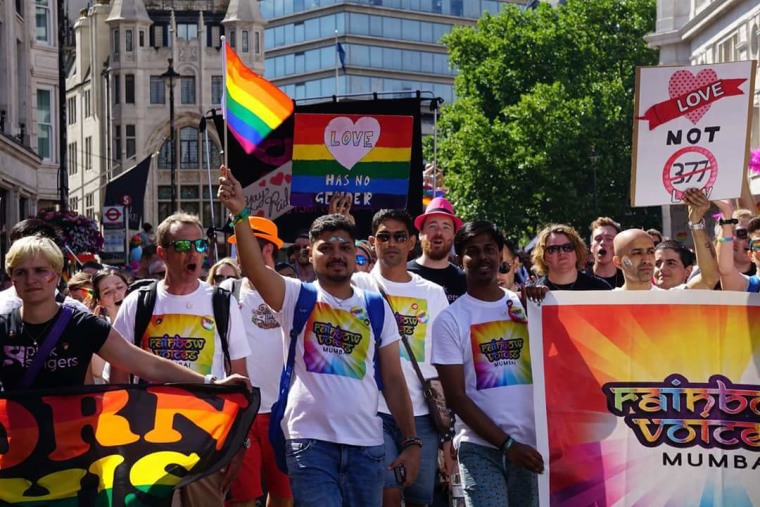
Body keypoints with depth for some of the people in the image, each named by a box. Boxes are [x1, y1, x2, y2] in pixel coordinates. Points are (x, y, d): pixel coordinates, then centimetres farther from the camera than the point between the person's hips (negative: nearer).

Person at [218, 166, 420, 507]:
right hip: (310, 442, -3)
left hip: (367, 444, 3)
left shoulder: (376, 307, 9)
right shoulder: (296, 297, 2)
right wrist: (240, 215, -31)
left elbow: (393, 379, 9)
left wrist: (411, 441, 3)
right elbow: (255, 268, -17)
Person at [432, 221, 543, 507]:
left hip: (532, 445, 3)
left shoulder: (526, 306, 9)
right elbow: (456, 397, -3)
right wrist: (507, 444, -10)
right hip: (480, 447, -3)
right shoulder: (450, 319, 1)